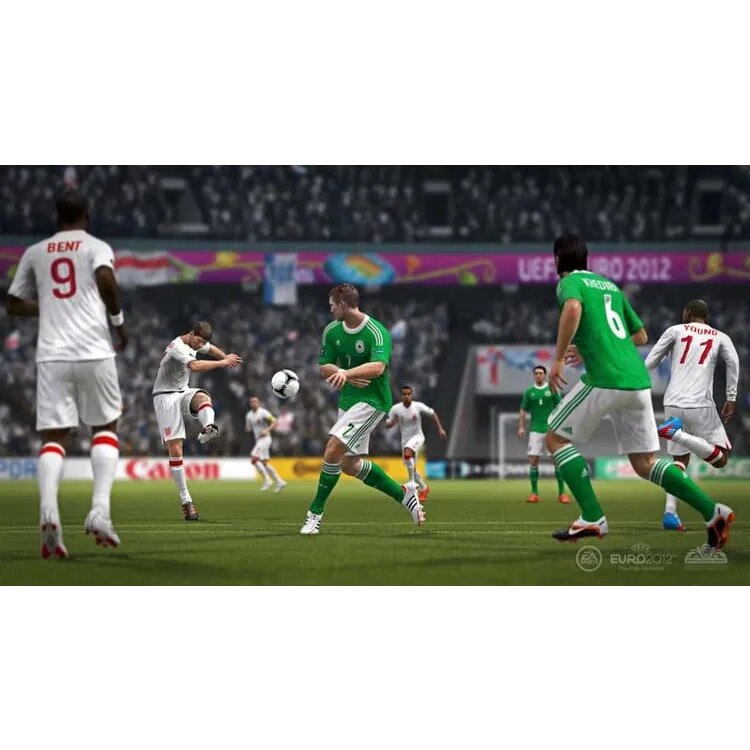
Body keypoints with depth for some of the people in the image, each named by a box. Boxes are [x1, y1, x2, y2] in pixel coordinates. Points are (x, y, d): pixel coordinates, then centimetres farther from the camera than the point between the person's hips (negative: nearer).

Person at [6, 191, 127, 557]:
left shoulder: (34, 252, 15)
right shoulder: (96, 247, 5)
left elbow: (14, 305, 21)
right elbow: (105, 278, -16)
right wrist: (119, 320, -2)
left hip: (51, 355, 2)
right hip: (93, 351, -2)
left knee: (54, 437, 1)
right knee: (105, 428, 15)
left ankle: (49, 512, -25)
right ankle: (100, 510, -4)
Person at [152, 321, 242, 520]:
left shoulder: (195, 342, 7)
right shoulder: (177, 347, -20)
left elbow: (211, 349, 33)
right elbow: (195, 366, -37)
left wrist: (227, 357, 21)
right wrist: (223, 362, -32)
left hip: (183, 393, 7)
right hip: (166, 397, -7)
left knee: (202, 397, -32)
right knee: (175, 449, -10)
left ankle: (208, 428, -61)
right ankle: (185, 500, -6)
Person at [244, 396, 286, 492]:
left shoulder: (263, 413, -11)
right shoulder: (249, 415, 12)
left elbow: (274, 422, -14)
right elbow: (248, 429, 21)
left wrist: (266, 430, -25)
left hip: (265, 438, -8)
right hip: (258, 440, 8)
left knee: (254, 459, -18)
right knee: (265, 463, 9)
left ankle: (267, 480, -13)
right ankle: (279, 482, 16)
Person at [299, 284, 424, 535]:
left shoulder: (377, 333, -19)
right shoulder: (332, 331, 4)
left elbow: (378, 367, -34)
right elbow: (323, 368, 5)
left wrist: (346, 373, -48)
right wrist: (341, 374, -16)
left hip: (372, 400, -9)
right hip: (347, 399, 9)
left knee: (333, 449, -20)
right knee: (350, 464, 11)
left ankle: (316, 512, -10)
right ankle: (403, 493, 25)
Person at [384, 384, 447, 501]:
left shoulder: (418, 406, -12)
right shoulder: (395, 409, -9)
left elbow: (432, 413, 3)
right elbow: (387, 425, -2)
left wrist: (440, 428, 1)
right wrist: (392, 422, -25)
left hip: (417, 437, -4)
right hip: (405, 439, 4)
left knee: (407, 453, -34)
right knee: (411, 468, 9)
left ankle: (412, 483, -25)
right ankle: (424, 488, 32)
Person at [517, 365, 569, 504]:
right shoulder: (529, 392, 8)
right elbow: (523, 411, 11)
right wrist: (521, 427, 0)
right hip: (535, 430, 2)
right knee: (533, 460, -3)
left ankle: (562, 492, -1)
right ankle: (534, 493, 4)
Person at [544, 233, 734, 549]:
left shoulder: (569, 282, 3)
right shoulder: (611, 286, 25)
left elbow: (573, 309, -21)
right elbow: (641, 335, 30)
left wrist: (558, 359, -16)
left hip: (605, 380, -7)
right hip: (638, 380, 7)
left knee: (555, 439, 8)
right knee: (645, 463, 12)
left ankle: (592, 518, -3)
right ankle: (713, 512, -1)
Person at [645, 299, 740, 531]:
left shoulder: (676, 331, 13)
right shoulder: (720, 337, 13)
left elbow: (650, 362, 7)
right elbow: (732, 361, -4)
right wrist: (731, 398, -3)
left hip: (672, 404, 3)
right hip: (700, 405, -3)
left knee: (680, 459, 16)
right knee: (720, 458, 1)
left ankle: (670, 512, -3)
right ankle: (676, 433, -20)